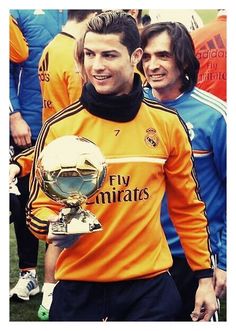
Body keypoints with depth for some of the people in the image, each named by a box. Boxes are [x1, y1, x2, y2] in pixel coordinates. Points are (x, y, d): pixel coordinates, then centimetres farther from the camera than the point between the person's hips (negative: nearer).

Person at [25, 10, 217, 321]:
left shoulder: (167, 123, 0)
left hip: (150, 283, 1)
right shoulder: (59, 128, -5)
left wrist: (205, 276, 6)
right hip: (79, 286, 0)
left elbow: (187, 206, 8)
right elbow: (39, 207, 0)